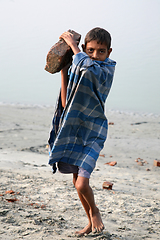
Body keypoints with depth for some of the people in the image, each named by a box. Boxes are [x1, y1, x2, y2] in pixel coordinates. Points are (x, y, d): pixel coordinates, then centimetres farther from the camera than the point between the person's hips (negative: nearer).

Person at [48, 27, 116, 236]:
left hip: (92, 132, -6)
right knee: (77, 181, 14)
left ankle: (94, 211, 17)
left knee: (82, 184, -16)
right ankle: (91, 223, 34)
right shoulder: (76, 68, 4)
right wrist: (63, 70, -4)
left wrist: (72, 44, -20)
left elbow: (88, 68, -35)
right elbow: (65, 103, 0)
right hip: (73, 129, 6)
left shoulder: (108, 69, -12)